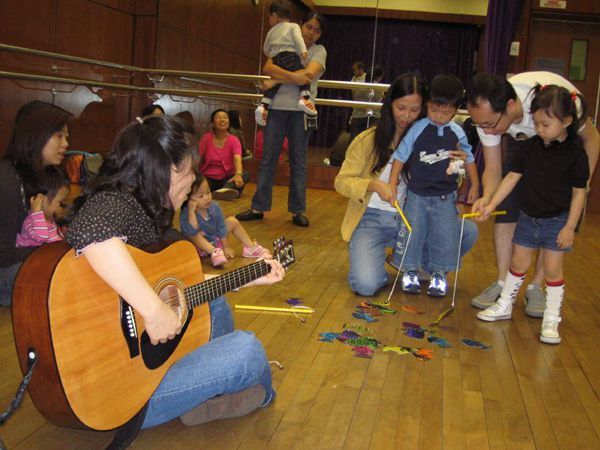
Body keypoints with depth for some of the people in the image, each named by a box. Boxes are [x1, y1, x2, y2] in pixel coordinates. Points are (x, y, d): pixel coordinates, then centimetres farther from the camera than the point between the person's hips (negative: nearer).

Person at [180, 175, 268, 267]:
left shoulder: (214, 207, -13)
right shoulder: (186, 213, -26)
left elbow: (221, 228, -4)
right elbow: (192, 231, -42)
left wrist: (226, 247, -4)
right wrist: (191, 211, -46)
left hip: (216, 240, 5)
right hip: (201, 247, -5)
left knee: (232, 221, -1)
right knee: (194, 235, -34)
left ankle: (250, 247, -1)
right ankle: (215, 253, -43)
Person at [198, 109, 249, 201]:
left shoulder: (234, 140, -4)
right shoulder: (206, 138, -1)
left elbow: (237, 159, -22)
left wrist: (238, 174, -44)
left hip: (227, 179, 0)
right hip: (209, 178, 1)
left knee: (244, 174, -34)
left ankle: (227, 190, -59)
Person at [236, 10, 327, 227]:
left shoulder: (319, 51, 6)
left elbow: (308, 74, -13)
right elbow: (268, 68, -6)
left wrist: (277, 80, -13)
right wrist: (293, 76, -20)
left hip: (300, 110, -1)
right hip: (277, 107, 2)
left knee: (298, 161, 4)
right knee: (268, 158, 3)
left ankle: (297, 210, 11)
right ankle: (258, 207, 9)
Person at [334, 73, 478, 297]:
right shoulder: (369, 140, -3)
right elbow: (342, 181, -4)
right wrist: (374, 185, -23)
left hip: (411, 219, 3)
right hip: (372, 221, -3)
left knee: (468, 231, -19)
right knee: (366, 284, -27)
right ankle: (371, 262, 11)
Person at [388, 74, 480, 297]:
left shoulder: (457, 133, 0)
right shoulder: (418, 129, -7)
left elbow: (468, 158, 13)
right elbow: (401, 155, -4)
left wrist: (474, 184, 14)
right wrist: (392, 184, -7)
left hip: (445, 197, 1)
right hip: (417, 194, -1)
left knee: (446, 236, 2)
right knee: (412, 233, 4)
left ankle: (439, 274, 17)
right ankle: (410, 271, 20)